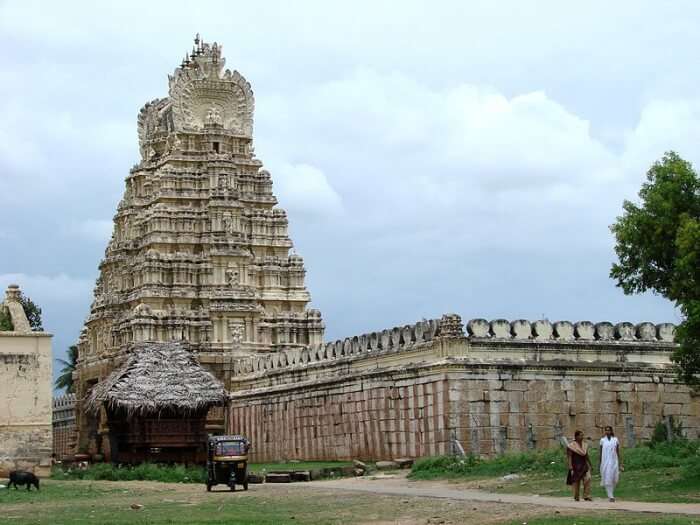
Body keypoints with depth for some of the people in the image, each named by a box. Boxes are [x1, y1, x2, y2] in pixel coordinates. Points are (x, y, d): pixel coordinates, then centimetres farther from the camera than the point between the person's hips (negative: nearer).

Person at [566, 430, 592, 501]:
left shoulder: (584, 445, 12)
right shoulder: (571, 446, -7)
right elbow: (569, 457, -9)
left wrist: (590, 465, 21)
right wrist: (571, 468, -16)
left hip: (584, 466, 4)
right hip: (576, 466, -4)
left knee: (588, 479, -15)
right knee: (576, 482, 2)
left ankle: (586, 496, -13)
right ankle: (576, 497, 16)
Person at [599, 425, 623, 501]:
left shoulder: (615, 440, 4)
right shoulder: (602, 440, 3)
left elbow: (618, 452, 5)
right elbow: (600, 452, 7)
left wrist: (620, 463, 1)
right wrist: (599, 463, 4)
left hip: (614, 462, 1)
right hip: (605, 462, -1)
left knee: (614, 479, 3)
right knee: (607, 479, -8)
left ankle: (610, 494, 25)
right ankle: (610, 496, -8)